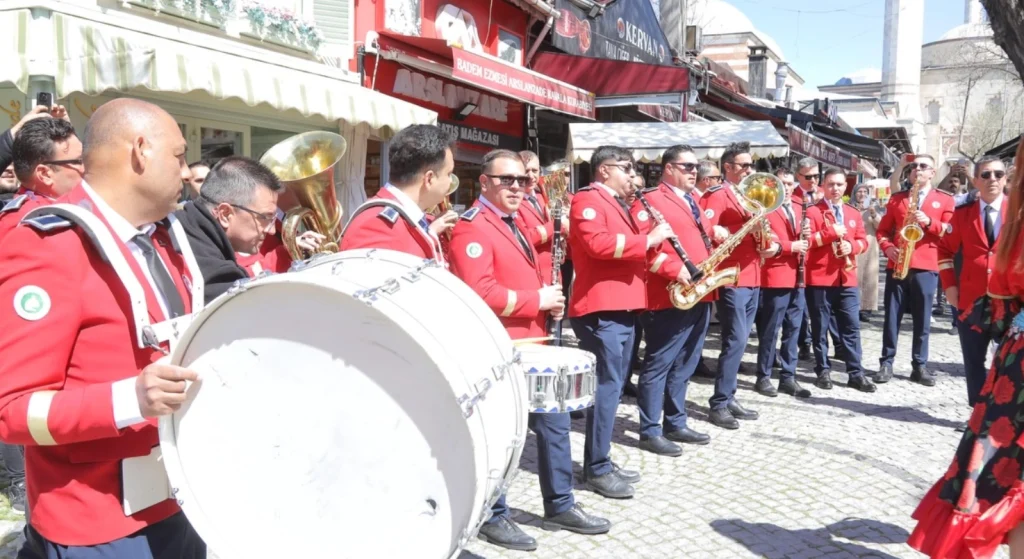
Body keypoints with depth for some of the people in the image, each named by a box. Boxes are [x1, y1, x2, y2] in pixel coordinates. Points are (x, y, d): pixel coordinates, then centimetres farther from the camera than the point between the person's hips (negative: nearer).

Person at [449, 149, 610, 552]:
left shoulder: (515, 219, 14)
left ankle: (560, 506, 28)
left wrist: (549, 297, 5)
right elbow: (480, 294, -25)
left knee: (554, 420, 15)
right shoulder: (473, 227, -15)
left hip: (529, 343, 10)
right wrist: (537, 300, -17)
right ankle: (493, 517, 19)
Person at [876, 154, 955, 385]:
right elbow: (883, 229, 12)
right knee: (892, 316, 3)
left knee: (922, 319, 3)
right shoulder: (897, 198, 13)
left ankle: (920, 365, 12)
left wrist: (929, 222, -14)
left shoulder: (945, 200, 8)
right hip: (897, 265, 1)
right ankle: (886, 363, 9)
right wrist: (887, 247, -7)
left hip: (926, 267, -1)